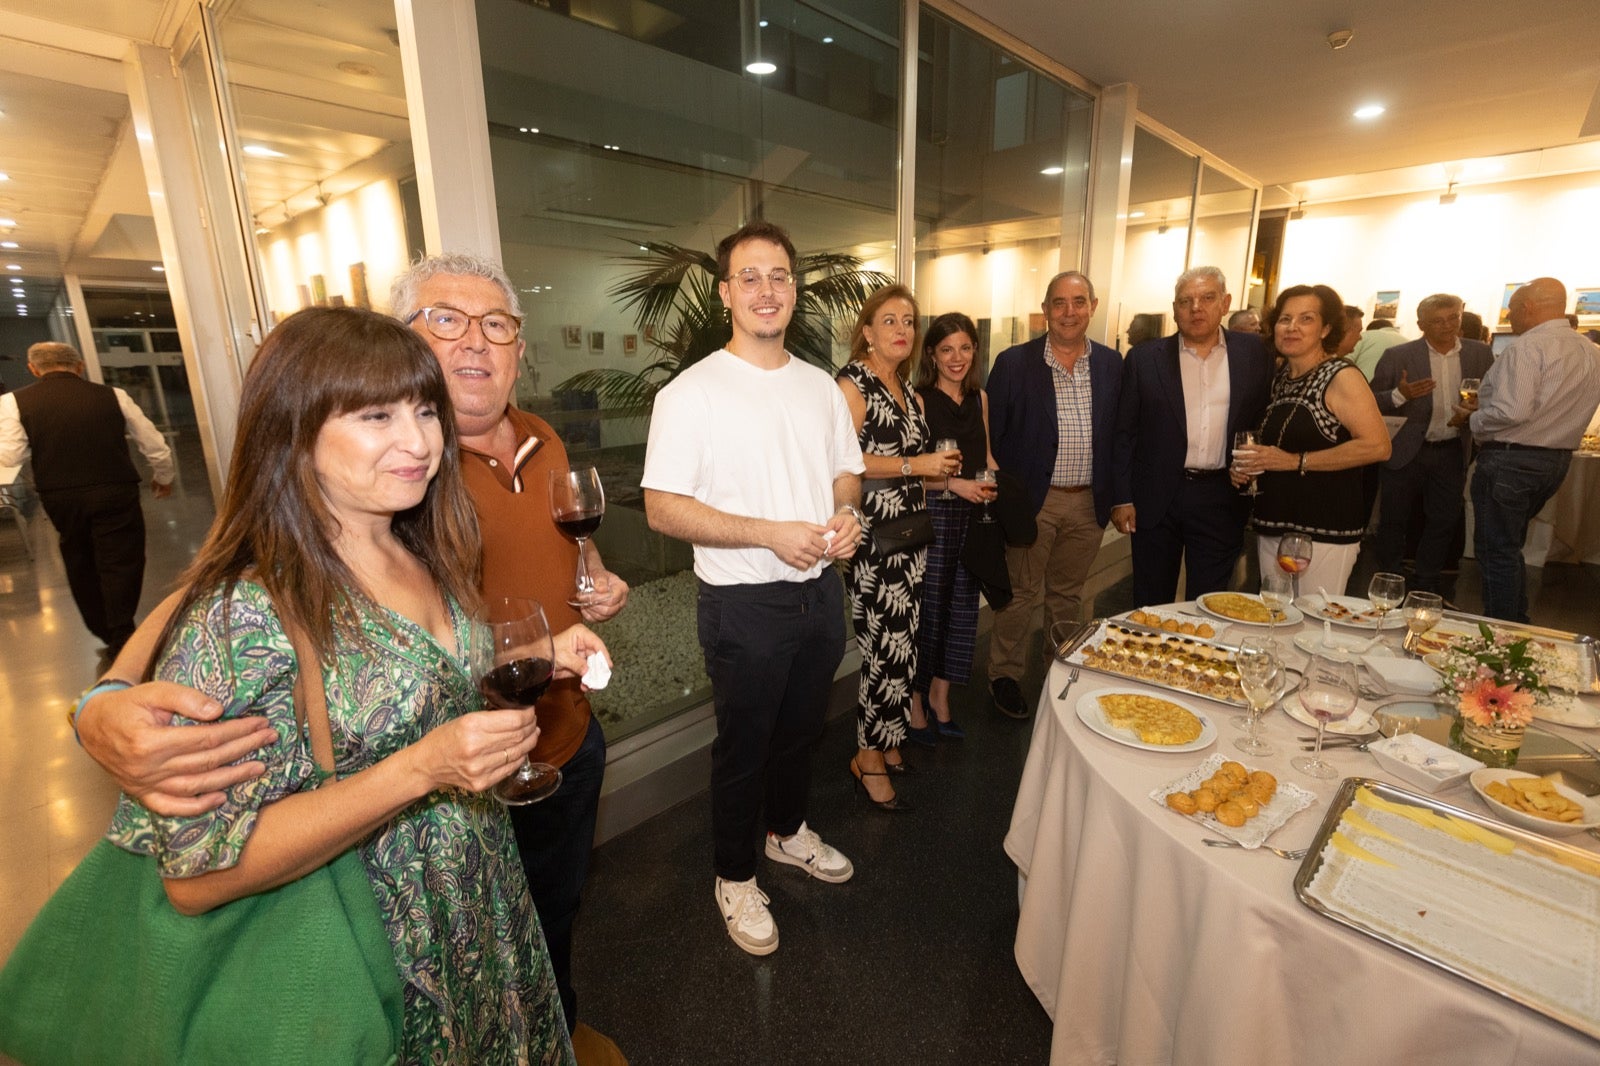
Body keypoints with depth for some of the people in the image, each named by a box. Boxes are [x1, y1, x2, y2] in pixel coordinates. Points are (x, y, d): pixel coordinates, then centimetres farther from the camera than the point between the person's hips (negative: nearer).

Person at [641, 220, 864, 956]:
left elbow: (846, 472, 15)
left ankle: (787, 831, 51)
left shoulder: (820, 387, 6)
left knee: (802, 727, 24)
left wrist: (847, 514, -9)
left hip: (820, 591, 6)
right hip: (744, 604, -5)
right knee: (743, 743, 12)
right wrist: (771, 533, -24)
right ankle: (735, 878, 37)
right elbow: (662, 509, -17)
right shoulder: (692, 393, -13)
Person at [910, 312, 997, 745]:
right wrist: (954, 484, -21)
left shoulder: (979, 398, 11)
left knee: (963, 604, 11)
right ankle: (915, 698, 19)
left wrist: (994, 482, 0)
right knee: (927, 607, 1)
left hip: (973, 514, 6)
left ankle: (940, 694, 28)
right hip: (932, 513, -6)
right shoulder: (920, 400, -8)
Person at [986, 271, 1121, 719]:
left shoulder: (1111, 365, 5)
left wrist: (1114, 496, 5)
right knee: (1020, 594, 6)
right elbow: (992, 435, -6)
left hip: (1088, 503, 4)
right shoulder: (1014, 362, -6)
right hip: (1032, 500, -4)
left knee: (1067, 595, 17)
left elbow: (1118, 434, 9)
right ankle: (1004, 675, 24)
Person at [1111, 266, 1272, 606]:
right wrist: (1122, 498, -4)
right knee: (1151, 606, 10)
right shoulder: (1144, 358, 0)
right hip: (1157, 499, -1)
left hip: (1222, 499, 1)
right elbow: (1124, 433, 0)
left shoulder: (1254, 353, 4)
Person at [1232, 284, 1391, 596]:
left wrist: (1296, 461, -19)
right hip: (1272, 524, 7)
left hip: (1324, 530, -6)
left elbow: (1378, 446, -18)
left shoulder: (1341, 377, -8)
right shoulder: (1280, 377, 11)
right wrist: (1247, 465, 5)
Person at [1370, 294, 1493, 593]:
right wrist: (1400, 394, -25)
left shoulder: (1480, 353, 5)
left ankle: (1426, 586, 25)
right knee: (1394, 522, 6)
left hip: (1452, 453, 4)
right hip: (1405, 453, -3)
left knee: (1443, 522, 10)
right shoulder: (1398, 356, -7)